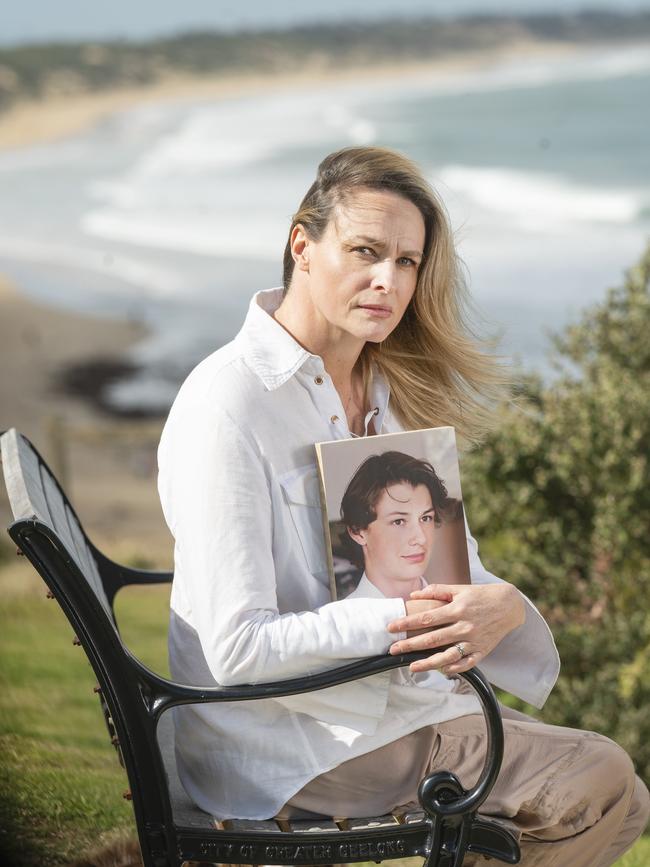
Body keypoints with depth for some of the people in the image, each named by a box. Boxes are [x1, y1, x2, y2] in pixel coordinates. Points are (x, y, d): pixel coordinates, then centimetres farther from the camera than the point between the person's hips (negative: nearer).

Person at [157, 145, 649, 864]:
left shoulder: (386, 393, 7)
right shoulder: (226, 406, -20)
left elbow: (449, 561, 6)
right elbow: (238, 648, -23)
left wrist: (497, 605, -17)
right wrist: (404, 620, -27)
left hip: (388, 697, 8)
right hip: (283, 743, -8)